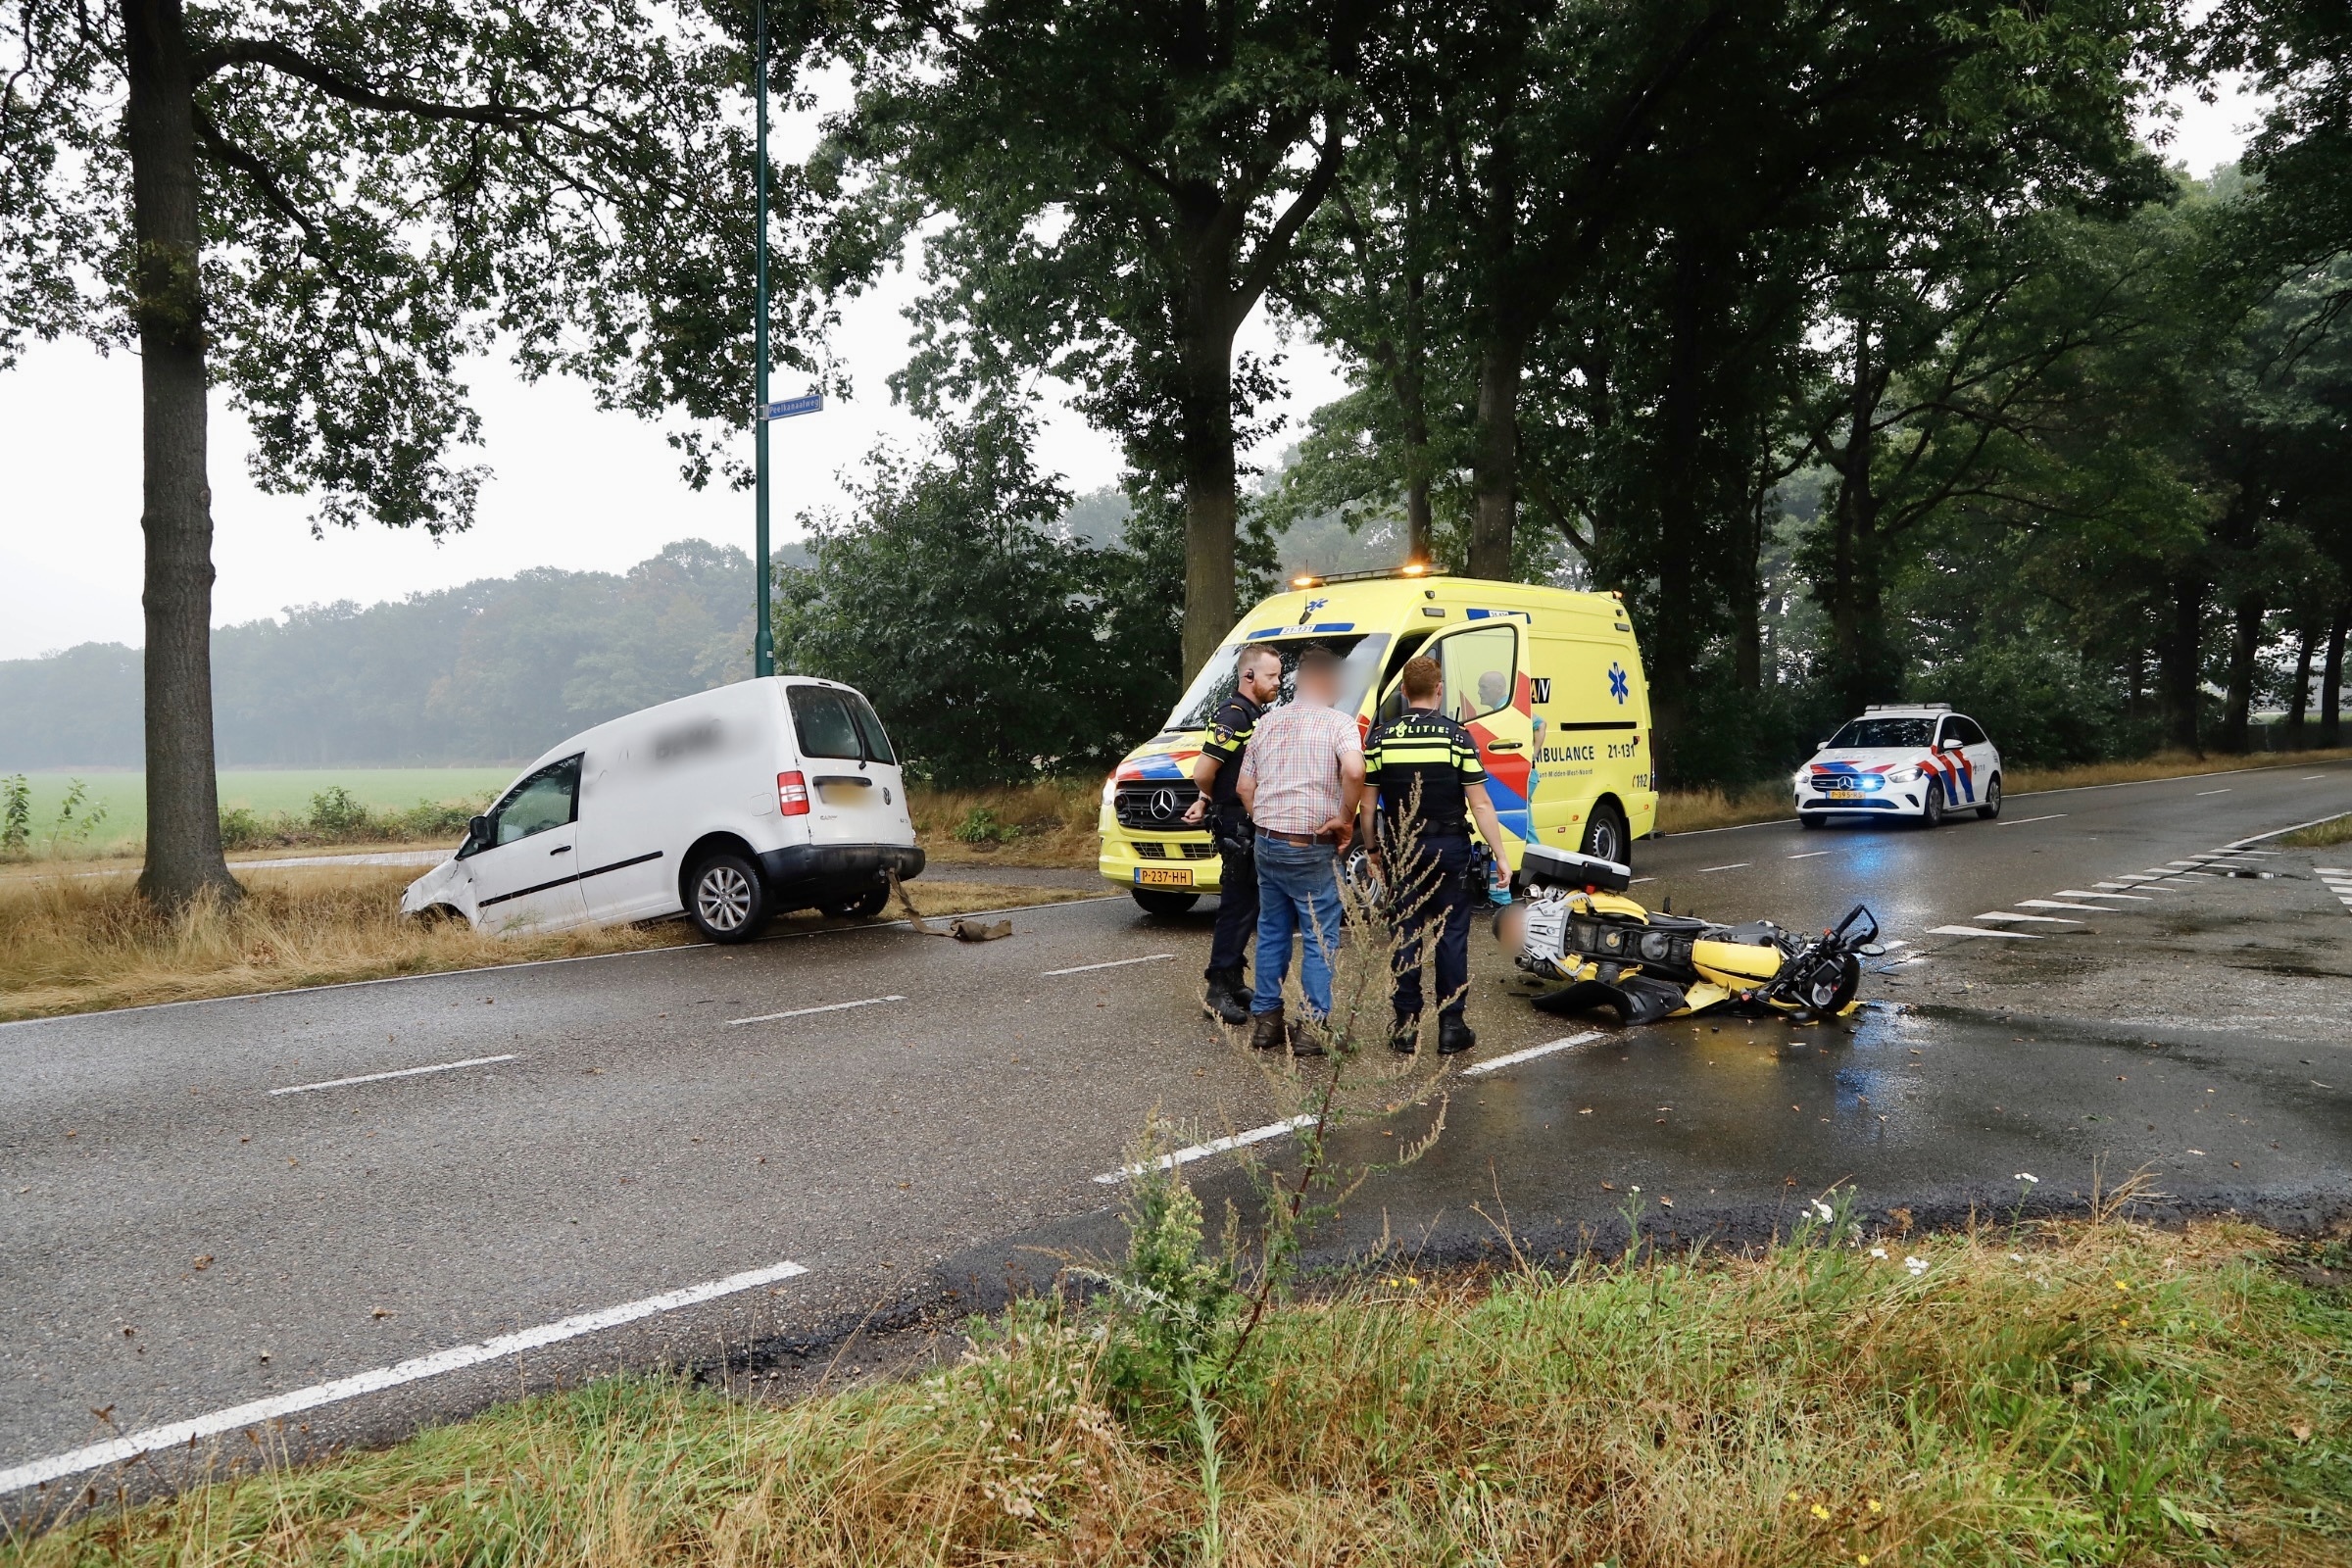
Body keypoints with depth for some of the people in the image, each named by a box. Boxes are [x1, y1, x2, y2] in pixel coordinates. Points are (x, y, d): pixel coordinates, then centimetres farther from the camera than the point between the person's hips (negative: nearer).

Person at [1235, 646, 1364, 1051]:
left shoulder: (1267, 722, 11)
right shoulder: (1338, 722, -8)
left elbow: (1245, 787, 12)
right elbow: (1354, 770, -27)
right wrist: (1345, 818, -14)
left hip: (1267, 845, 6)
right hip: (1312, 850, -6)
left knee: (1272, 932, 15)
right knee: (1320, 939, 3)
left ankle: (1265, 1019, 19)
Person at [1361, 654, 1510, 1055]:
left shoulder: (1381, 737, -2)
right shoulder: (1457, 735, -7)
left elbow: (1368, 805, 2)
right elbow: (1480, 804, -8)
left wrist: (1373, 850, 15)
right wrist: (1499, 855, -3)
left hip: (1400, 850, 2)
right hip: (1448, 847, -2)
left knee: (1405, 935, 8)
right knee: (1452, 935, 5)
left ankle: (1406, 1026, 11)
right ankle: (1451, 1026, 6)